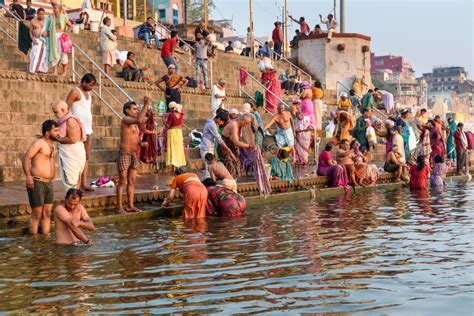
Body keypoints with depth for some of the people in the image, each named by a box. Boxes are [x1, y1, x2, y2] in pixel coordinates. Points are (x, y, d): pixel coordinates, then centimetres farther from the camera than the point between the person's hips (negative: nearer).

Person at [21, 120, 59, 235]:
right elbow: (25, 158, -18)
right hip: (37, 183, -8)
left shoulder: (51, 145, 16)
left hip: (48, 183, 8)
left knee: (47, 214, 10)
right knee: (36, 215, -5)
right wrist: (28, 176, -28)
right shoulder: (39, 143, -9)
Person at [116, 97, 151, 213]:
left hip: (133, 154, 8)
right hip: (124, 154, -8)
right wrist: (146, 105, -26)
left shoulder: (134, 124, 16)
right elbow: (140, 120, -30)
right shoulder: (125, 119, -12)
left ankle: (131, 205, 12)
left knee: (131, 181, 8)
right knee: (123, 181, -5)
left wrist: (141, 142, 7)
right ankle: (119, 207, -1)